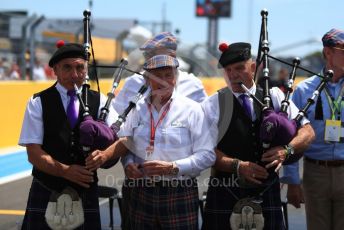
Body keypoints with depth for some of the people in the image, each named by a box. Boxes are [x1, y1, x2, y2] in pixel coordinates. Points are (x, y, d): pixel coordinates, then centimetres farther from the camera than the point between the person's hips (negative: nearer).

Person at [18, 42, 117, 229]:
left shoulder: (99, 101, 5)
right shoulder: (38, 103, -1)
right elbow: (33, 153, -7)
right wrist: (65, 171, -22)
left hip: (86, 191, 2)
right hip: (46, 192, -1)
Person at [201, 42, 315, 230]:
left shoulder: (274, 97, 7)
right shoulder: (213, 105, 0)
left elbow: (307, 131, 6)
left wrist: (287, 149, -14)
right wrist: (237, 165, -20)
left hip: (267, 192, 2)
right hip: (225, 192, -2)